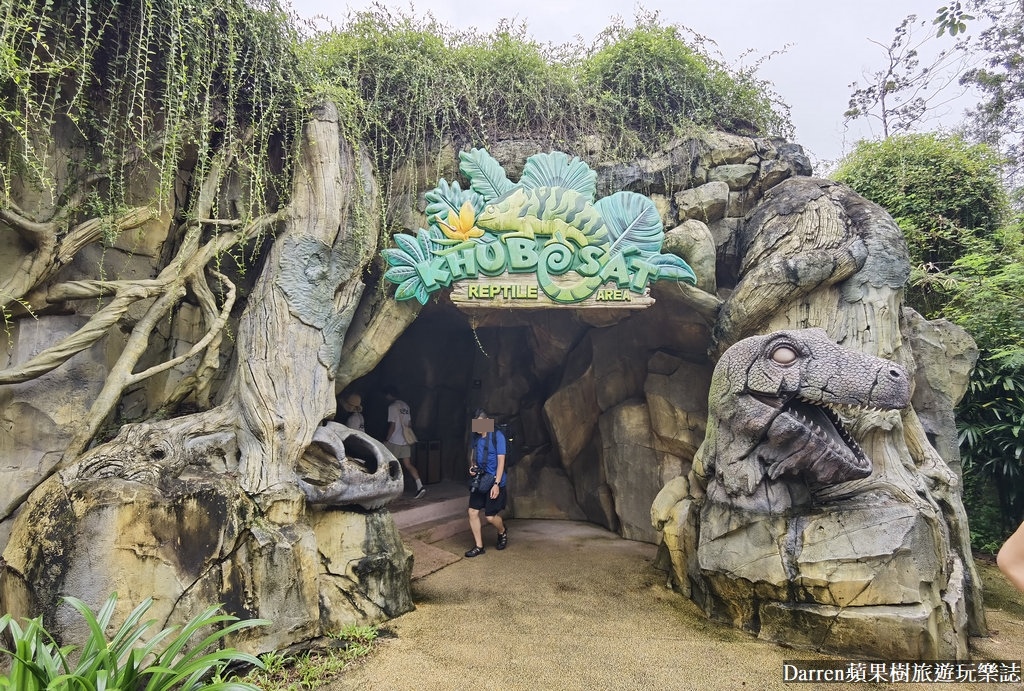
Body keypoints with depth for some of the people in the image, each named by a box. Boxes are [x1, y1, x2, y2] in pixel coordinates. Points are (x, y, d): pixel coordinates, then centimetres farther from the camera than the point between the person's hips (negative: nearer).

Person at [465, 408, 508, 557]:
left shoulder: (497, 436, -15)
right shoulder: (476, 436, 4)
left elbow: (501, 461, -16)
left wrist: (496, 484, -20)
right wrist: (472, 466, -1)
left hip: (493, 481, -6)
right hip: (479, 479, 6)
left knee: (491, 516, 0)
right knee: (473, 512, 2)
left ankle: (502, 532, 33)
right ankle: (479, 546, 15)